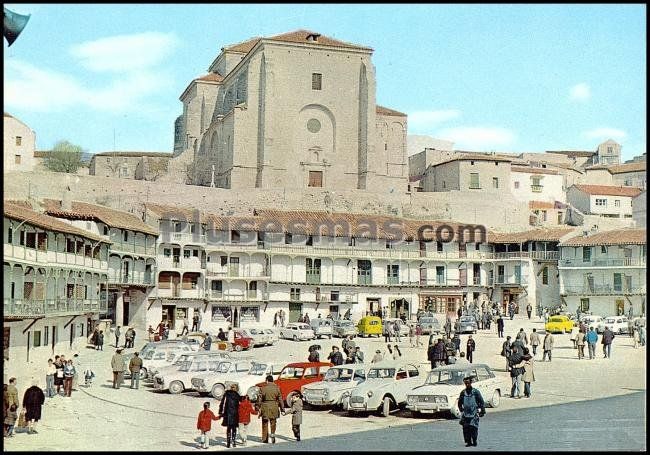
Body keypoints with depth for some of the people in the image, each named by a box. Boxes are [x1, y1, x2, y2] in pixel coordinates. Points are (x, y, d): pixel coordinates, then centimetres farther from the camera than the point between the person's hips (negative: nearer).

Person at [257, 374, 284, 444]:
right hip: (274, 407, 1)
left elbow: (259, 399, -4)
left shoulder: (263, 388, -5)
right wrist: (282, 407, 10)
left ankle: (265, 439, 14)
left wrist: (258, 407, 3)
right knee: (273, 422, 15)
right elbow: (280, 398, 3)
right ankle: (273, 434, -4)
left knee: (265, 424, 10)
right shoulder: (276, 388, 0)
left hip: (265, 407, -1)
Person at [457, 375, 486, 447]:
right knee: (466, 428, 0)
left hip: (474, 413, -3)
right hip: (465, 413, 3)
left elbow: (482, 402, 2)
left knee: (473, 427, -11)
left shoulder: (475, 392, -2)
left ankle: (475, 441, 4)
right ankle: (468, 442, 10)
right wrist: (461, 410, 15)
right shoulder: (463, 393, 7)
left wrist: (482, 411, -1)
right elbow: (460, 403, 21)